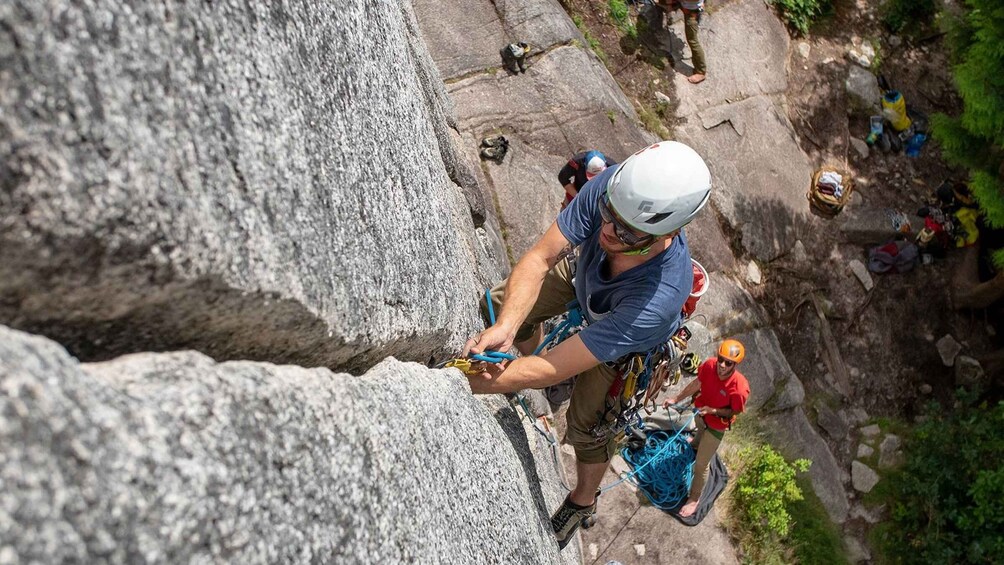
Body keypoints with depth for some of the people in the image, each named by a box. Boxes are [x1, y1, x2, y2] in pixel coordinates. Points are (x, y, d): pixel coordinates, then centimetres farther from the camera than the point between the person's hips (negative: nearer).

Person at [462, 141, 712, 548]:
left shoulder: (659, 298, -50)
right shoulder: (613, 187, -41)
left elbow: (555, 368, -45)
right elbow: (540, 257, -34)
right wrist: (504, 328, -51)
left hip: (631, 338, -4)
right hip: (587, 275, 4)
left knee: (587, 425, 4)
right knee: (500, 305, 6)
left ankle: (582, 503, 38)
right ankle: (521, 364, 42)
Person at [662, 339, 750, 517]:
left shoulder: (739, 387, -41)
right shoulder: (709, 365, -29)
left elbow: (734, 411, -22)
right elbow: (697, 384, -9)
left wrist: (713, 410, -36)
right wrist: (676, 398, -5)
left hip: (717, 425, -5)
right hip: (701, 413, 5)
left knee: (701, 464, 5)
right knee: (701, 430, 41)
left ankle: (694, 499, 31)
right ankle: (696, 444, 78)